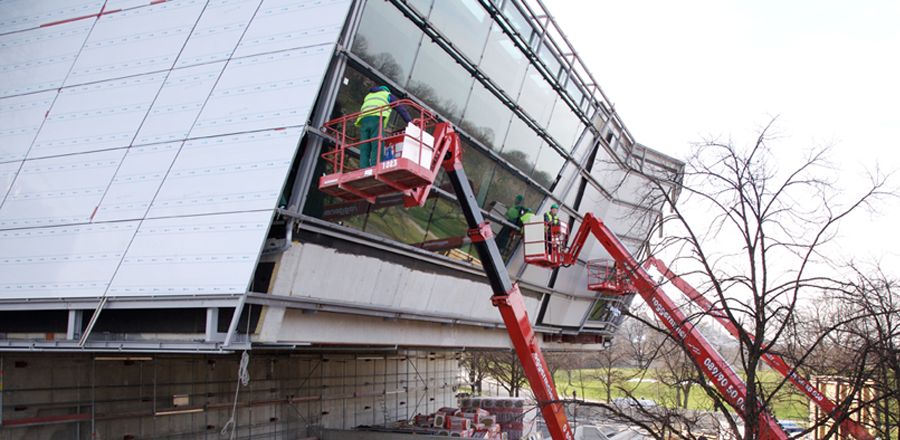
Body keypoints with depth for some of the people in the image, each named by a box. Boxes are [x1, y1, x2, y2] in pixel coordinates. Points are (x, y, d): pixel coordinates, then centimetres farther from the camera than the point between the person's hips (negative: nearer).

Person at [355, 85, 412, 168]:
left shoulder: (368, 96, 40)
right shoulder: (388, 95, 28)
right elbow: (401, 109, 20)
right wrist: (410, 122, 18)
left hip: (363, 119, 4)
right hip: (376, 118, -4)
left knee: (364, 149, -5)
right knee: (377, 147, -15)